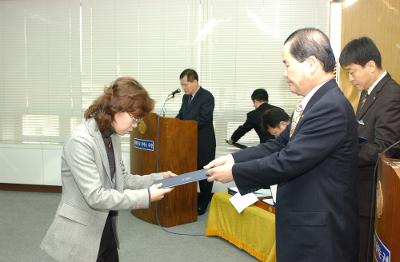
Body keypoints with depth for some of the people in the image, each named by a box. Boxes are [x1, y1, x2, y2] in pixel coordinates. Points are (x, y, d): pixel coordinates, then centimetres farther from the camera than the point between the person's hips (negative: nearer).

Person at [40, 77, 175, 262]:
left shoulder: (112, 136, 4)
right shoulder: (80, 141, -24)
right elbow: (95, 197, -26)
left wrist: (157, 178, -4)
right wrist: (146, 196, -25)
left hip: (107, 229, 8)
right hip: (82, 236, -8)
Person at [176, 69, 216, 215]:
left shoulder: (207, 96, -13)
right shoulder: (186, 97, 12)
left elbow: (204, 119, -22)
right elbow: (181, 115, 18)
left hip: (204, 142, -7)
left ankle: (204, 202, 17)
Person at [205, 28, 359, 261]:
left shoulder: (331, 106, -24)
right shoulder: (317, 101, 6)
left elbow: (289, 161, -25)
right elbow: (280, 144, 7)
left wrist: (235, 172, -15)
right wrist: (234, 158, -3)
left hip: (319, 227, -8)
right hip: (305, 218, 8)